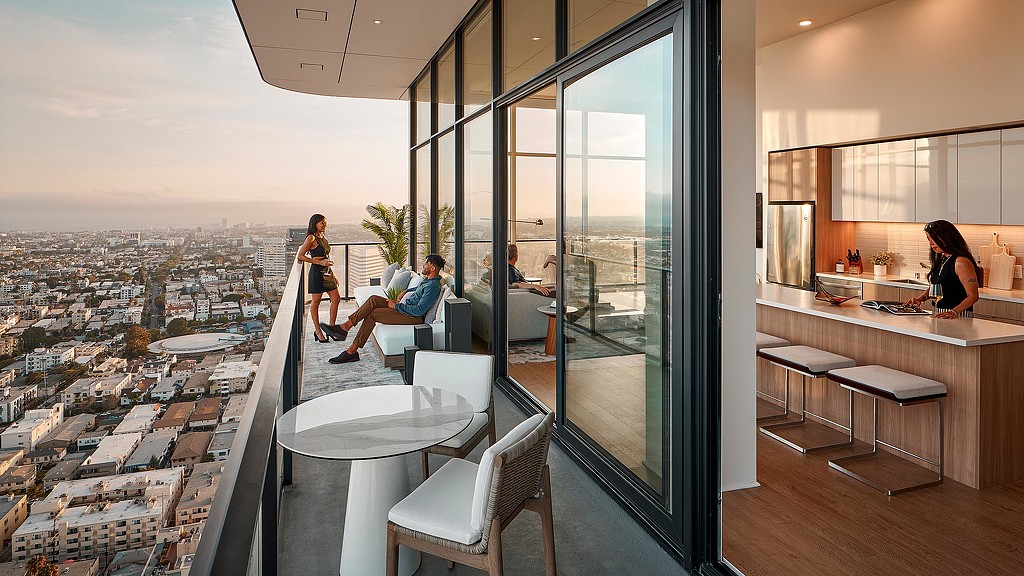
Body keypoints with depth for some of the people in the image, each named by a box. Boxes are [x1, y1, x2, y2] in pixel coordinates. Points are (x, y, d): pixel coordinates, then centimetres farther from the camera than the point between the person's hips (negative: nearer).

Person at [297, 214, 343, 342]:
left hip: (327, 272, 8)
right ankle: (317, 330, 12)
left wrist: (333, 276, 20)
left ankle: (331, 327, 13)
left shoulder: (323, 237, 13)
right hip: (317, 272, -8)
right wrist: (320, 262, -18)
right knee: (316, 301, 3)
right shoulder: (311, 238, -11)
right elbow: (300, 256, -14)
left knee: (336, 299, 4)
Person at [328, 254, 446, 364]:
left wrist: (397, 306, -16)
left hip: (413, 317, -10)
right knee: (373, 299, -7)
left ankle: (352, 351, -11)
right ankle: (345, 327, -11)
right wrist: (406, 291, 21)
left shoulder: (433, 286, -19)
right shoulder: (427, 279, 13)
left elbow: (420, 310, -25)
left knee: (372, 314, -17)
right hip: (406, 308, 10)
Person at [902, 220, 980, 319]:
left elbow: (973, 296, -11)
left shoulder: (961, 262, -9)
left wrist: (954, 312, -24)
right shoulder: (941, 260, 15)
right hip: (939, 314, 7)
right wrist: (921, 298, 8)